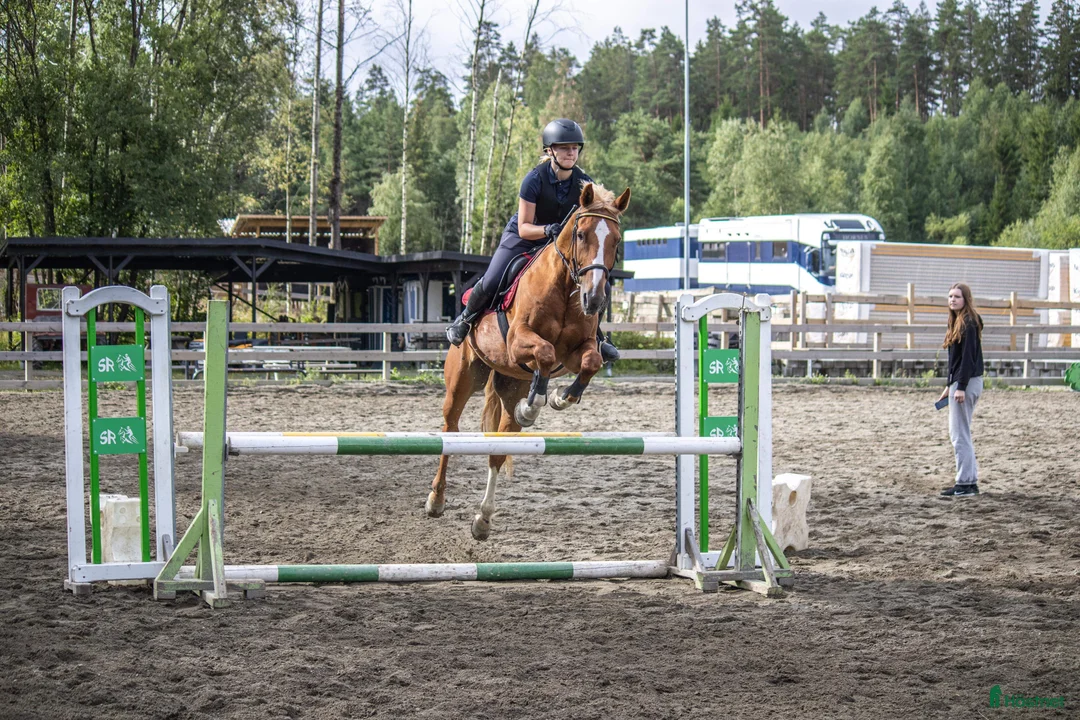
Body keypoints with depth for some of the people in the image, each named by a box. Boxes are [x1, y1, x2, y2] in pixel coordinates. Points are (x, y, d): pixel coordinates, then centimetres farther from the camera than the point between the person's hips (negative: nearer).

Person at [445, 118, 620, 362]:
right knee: (490, 283, -20)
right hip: (522, 239, -3)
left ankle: (594, 336, 12)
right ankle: (467, 318, 13)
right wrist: (548, 230, -42)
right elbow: (524, 227, -22)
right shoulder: (535, 179, -25)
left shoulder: (584, 184, -15)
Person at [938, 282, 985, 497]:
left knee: (960, 434, -6)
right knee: (961, 433, 14)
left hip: (967, 383, -10)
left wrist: (960, 387, -23)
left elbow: (968, 357, -20)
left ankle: (965, 484, -3)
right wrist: (949, 385, 21)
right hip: (958, 383, 10)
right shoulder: (957, 322, 15)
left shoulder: (969, 323, -14)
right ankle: (970, 481, 18)